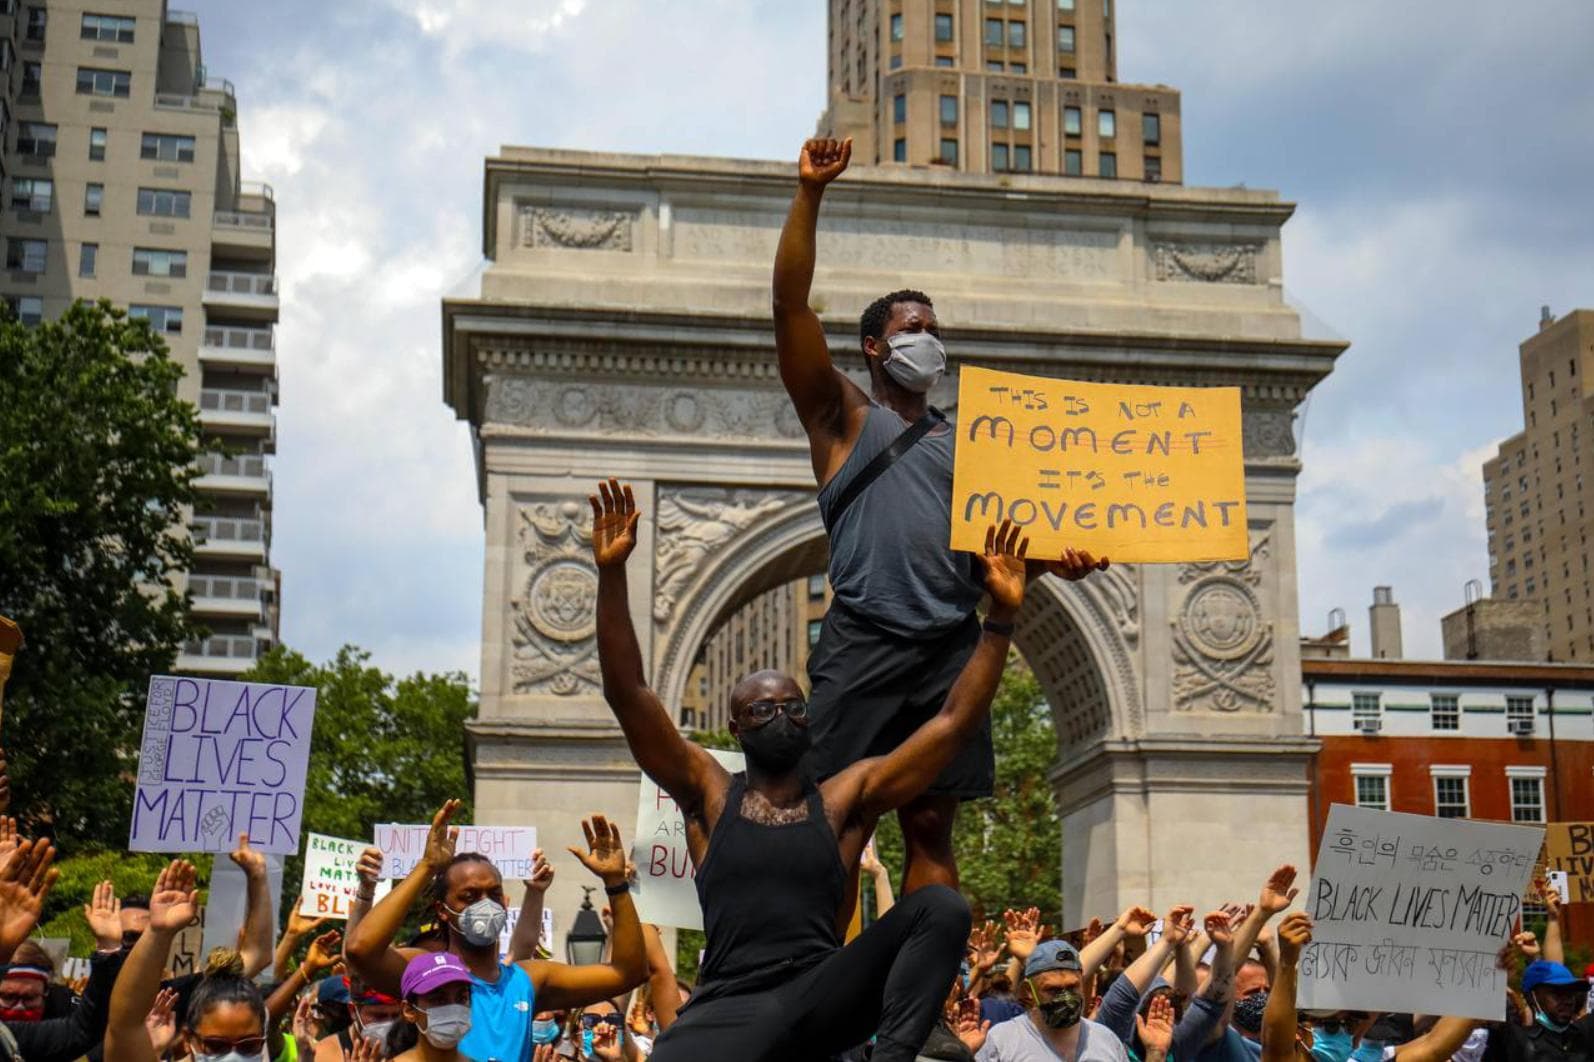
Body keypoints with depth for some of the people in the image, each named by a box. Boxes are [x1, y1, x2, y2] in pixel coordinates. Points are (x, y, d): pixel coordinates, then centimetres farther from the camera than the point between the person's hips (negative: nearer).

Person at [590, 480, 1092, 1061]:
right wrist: (611, 574, -8)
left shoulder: (845, 797, 14)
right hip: (731, 1007, -2)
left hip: (822, 994, 2)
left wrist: (1001, 616, 1)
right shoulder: (708, 793, 11)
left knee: (939, 908, -22)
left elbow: (953, 722, 9)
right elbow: (628, 694, 1)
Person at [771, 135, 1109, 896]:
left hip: (950, 647, 4)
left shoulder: (960, 442, 22)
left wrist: (1057, 560, -2)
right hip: (863, 644, -4)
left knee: (931, 828, 6)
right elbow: (789, 303, -2)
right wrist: (810, 193, -10)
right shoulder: (842, 417, 9)